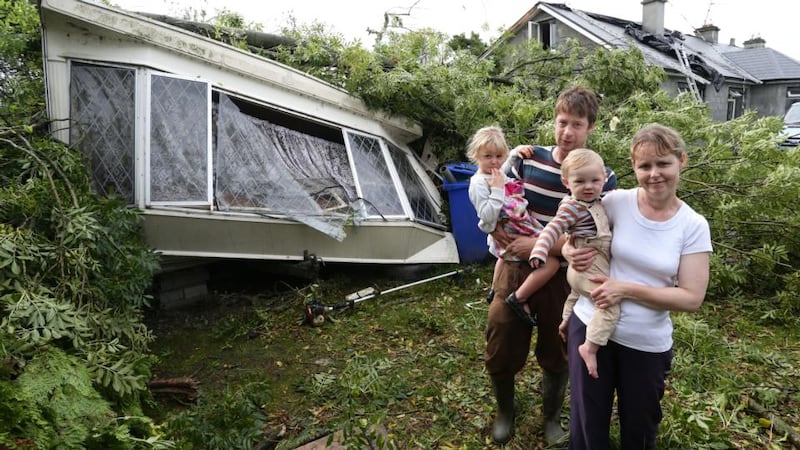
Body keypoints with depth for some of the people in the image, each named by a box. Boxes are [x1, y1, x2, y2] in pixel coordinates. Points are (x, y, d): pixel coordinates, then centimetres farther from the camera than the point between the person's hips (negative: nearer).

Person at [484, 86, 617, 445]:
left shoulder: (602, 179, -8)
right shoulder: (528, 159, -2)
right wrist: (495, 226, -9)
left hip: (562, 278, -1)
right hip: (516, 269, 2)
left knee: (556, 356, 15)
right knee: (500, 351, 10)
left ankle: (551, 418, 44)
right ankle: (504, 412, 40)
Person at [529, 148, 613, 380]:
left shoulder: (594, 203, 8)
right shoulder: (572, 207, -19)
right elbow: (553, 229, -29)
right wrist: (539, 252, -40)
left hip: (595, 266, 10)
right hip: (589, 266, -10)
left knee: (577, 294, 32)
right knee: (611, 304, -25)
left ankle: (565, 322, 55)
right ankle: (590, 347, -22)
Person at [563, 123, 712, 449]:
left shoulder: (693, 226, -8)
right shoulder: (616, 202, -8)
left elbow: (692, 298, -12)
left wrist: (626, 290, -20)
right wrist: (569, 251, -17)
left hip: (647, 344, 0)